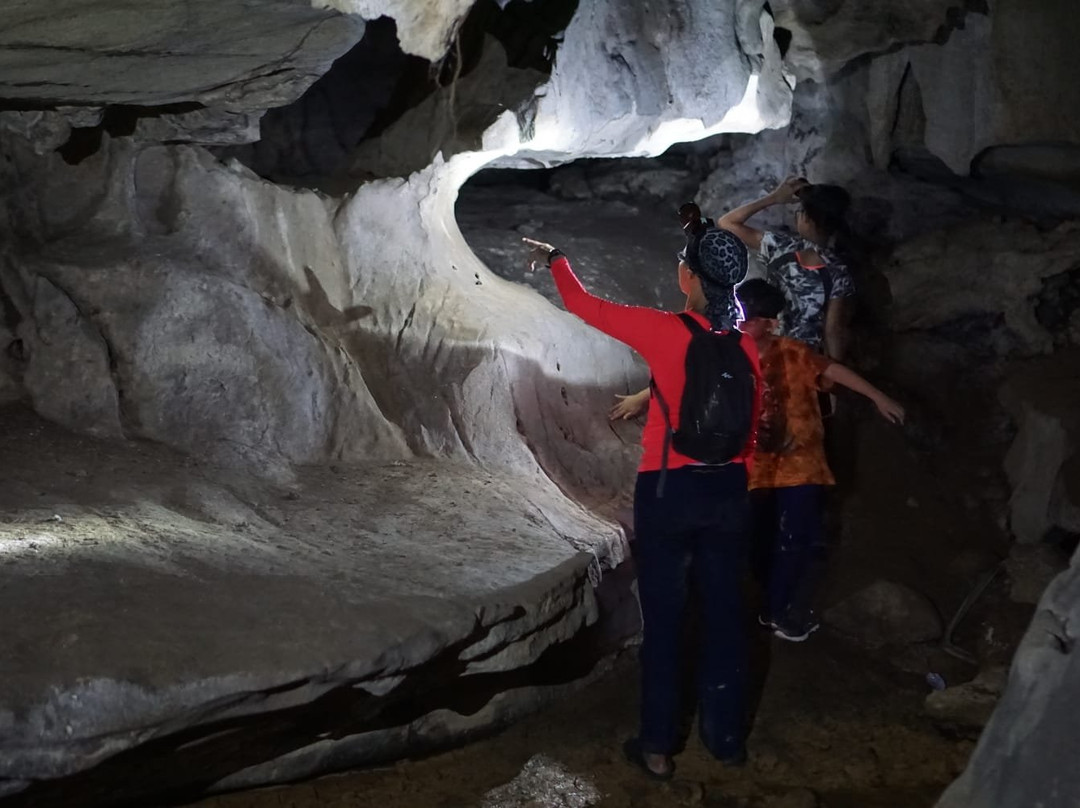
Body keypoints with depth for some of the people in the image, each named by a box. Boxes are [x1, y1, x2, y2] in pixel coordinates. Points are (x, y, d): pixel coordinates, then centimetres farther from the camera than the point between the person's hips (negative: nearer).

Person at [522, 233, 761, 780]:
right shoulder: (747, 346, -1)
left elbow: (584, 305, -2)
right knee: (723, 615, 14)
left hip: (667, 490, -4)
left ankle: (657, 747, 14)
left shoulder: (664, 330, -14)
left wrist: (555, 259, 15)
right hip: (729, 492, 4)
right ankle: (726, 737, 24)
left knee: (662, 621, 6)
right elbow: (752, 428, 7)